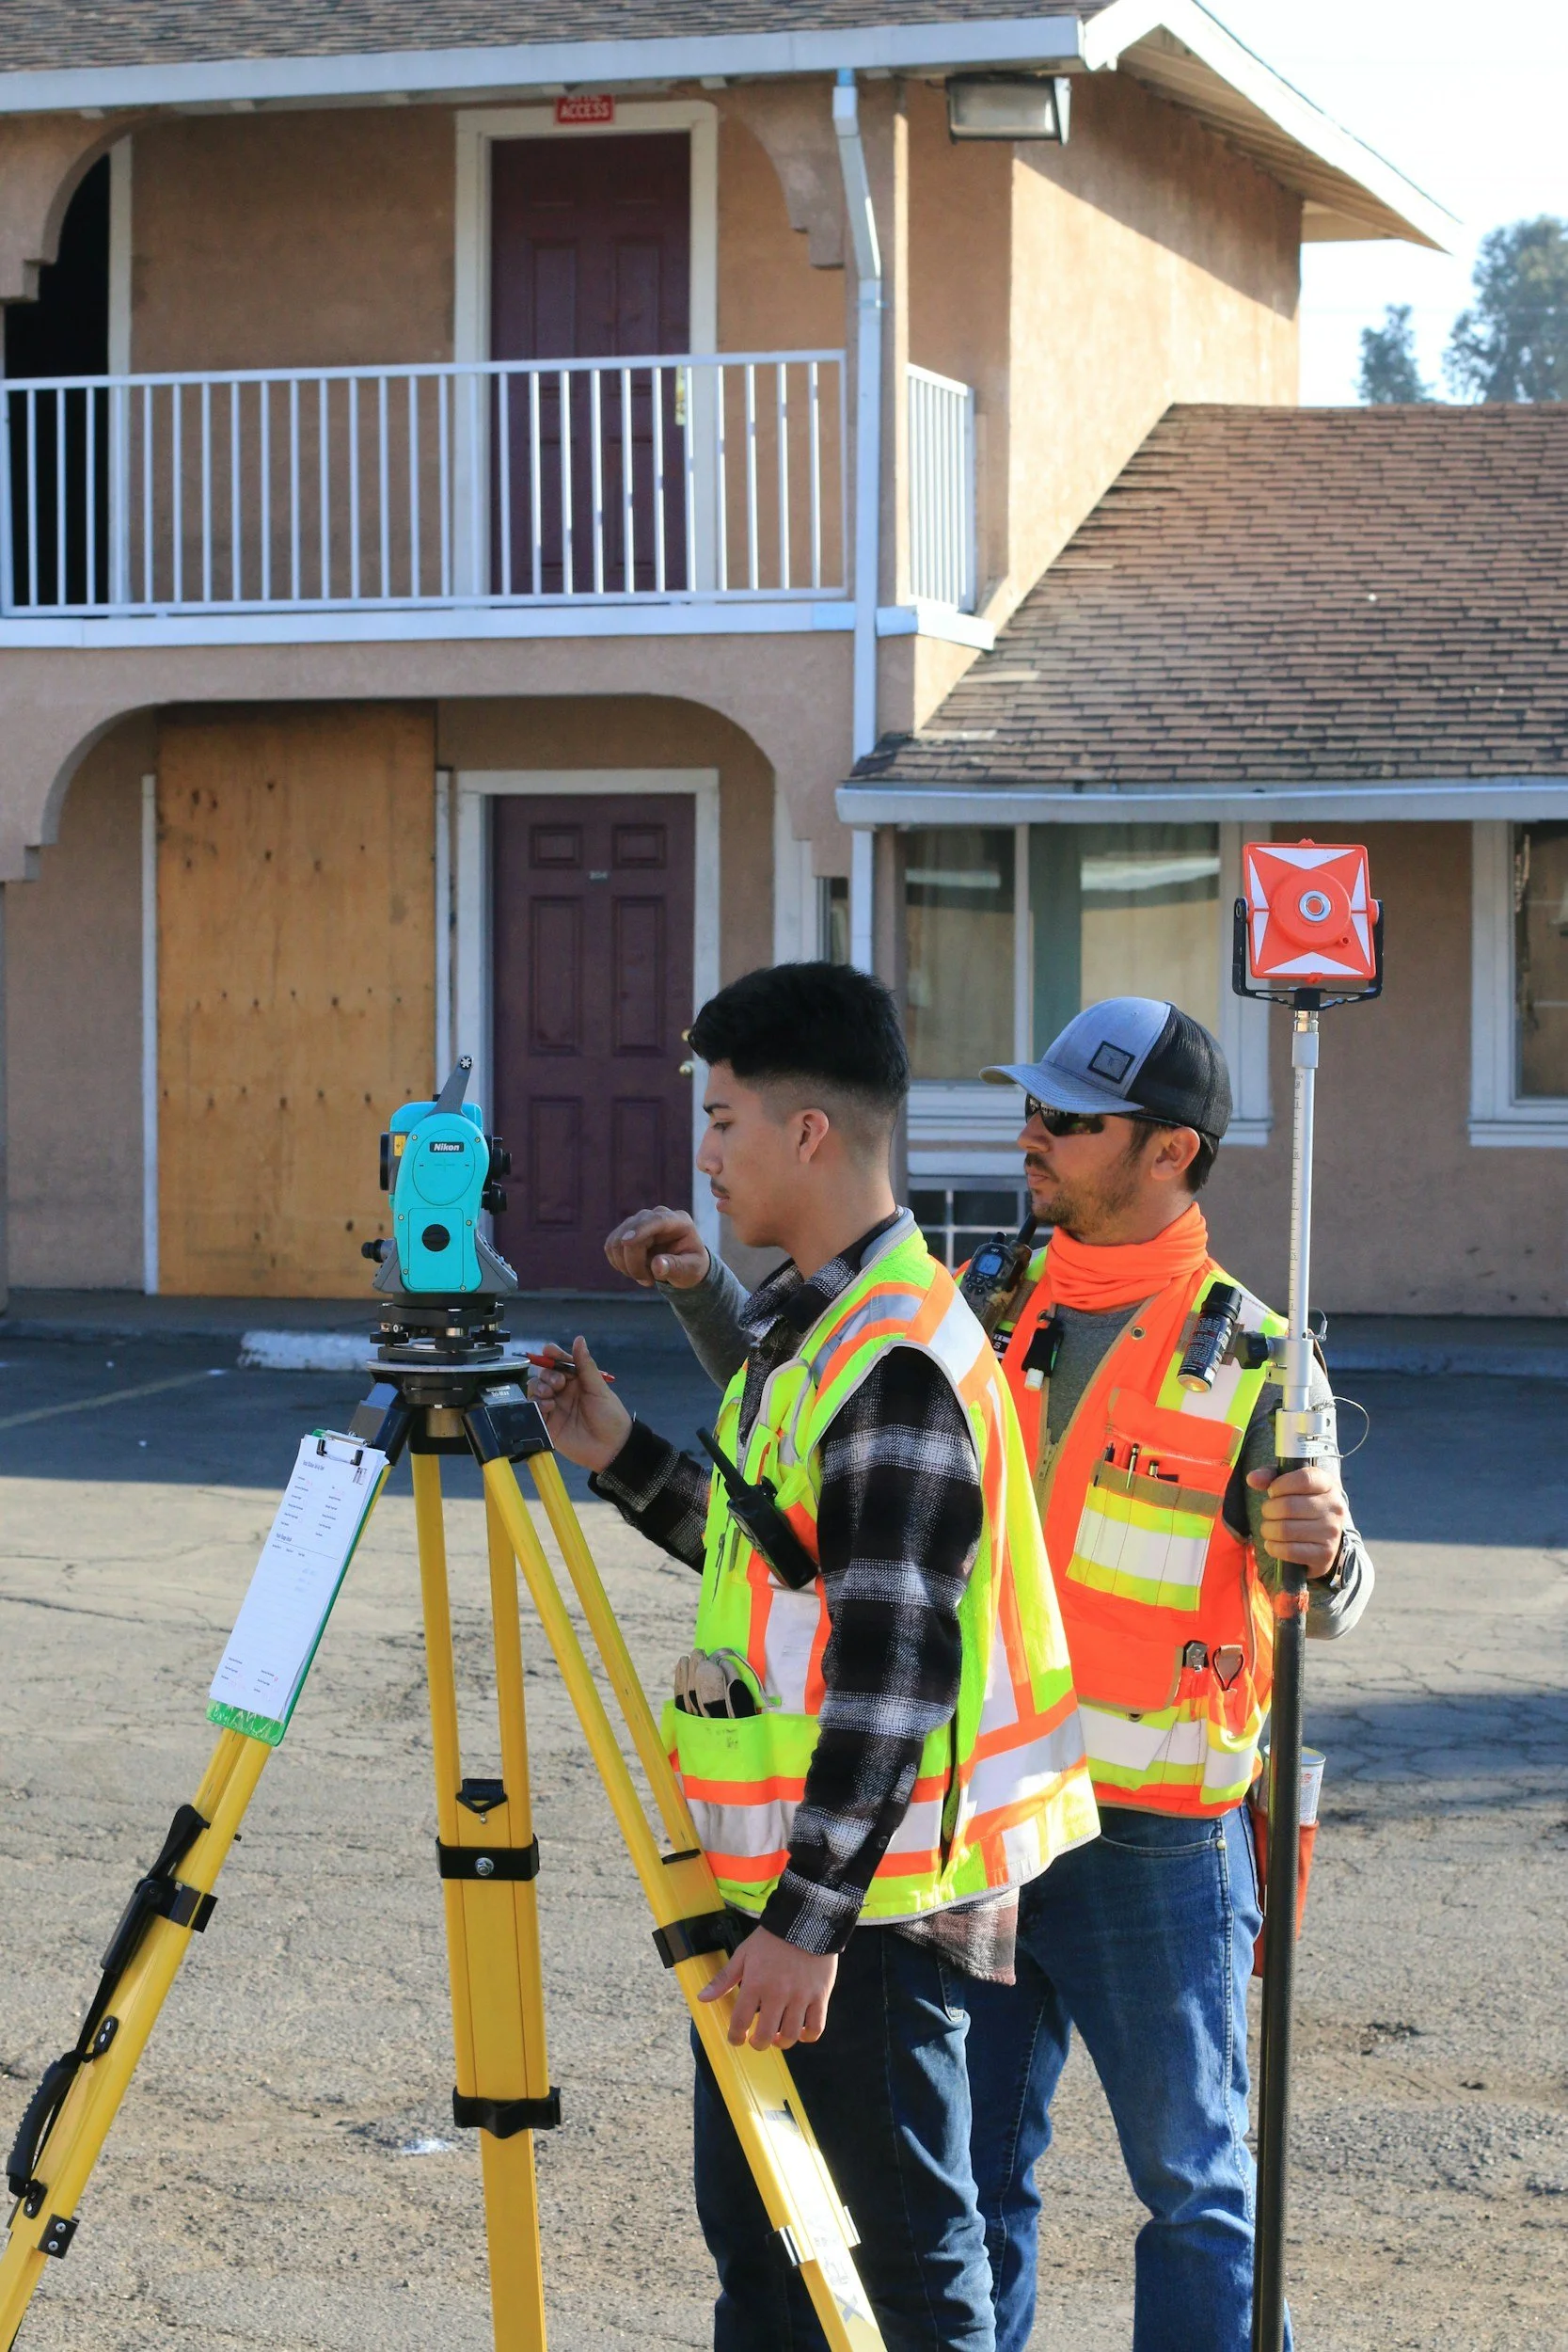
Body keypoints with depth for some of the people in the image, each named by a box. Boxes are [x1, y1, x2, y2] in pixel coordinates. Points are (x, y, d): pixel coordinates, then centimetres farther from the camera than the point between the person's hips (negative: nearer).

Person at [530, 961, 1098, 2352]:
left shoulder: (897, 1364, -20)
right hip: (773, 1871, 10)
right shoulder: (803, 1323, 12)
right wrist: (621, 1457, 14)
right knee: (751, 2226, 17)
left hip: (865, 1889, -10)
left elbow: (893, 1672, -23)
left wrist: (809, 1921, -23)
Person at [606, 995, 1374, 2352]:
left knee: (1190, 2178, 5)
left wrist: (1324, 1552, -28)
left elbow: (1332, 1603, -5)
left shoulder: (1249, 1361, -8)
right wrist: (702, 1293, 2)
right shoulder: (987, 1313, 6)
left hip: (1152, 1844, -5)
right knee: (968, 2173, 12)